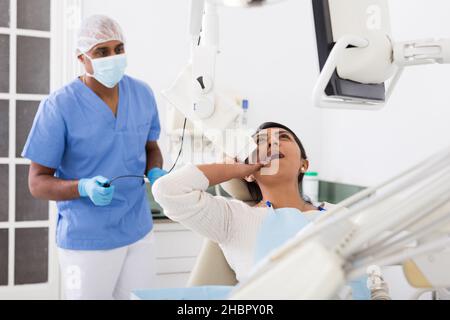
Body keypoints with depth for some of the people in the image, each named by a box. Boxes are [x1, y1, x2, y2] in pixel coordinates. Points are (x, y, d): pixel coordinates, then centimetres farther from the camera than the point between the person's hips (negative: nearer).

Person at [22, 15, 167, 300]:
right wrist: (85, 188, -29)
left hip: (138, 233, 4)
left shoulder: (143, 94, -1)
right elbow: (38, 183, -10)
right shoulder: (58, 107, -15)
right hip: (87, 240, -4)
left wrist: (155, 174, -8)